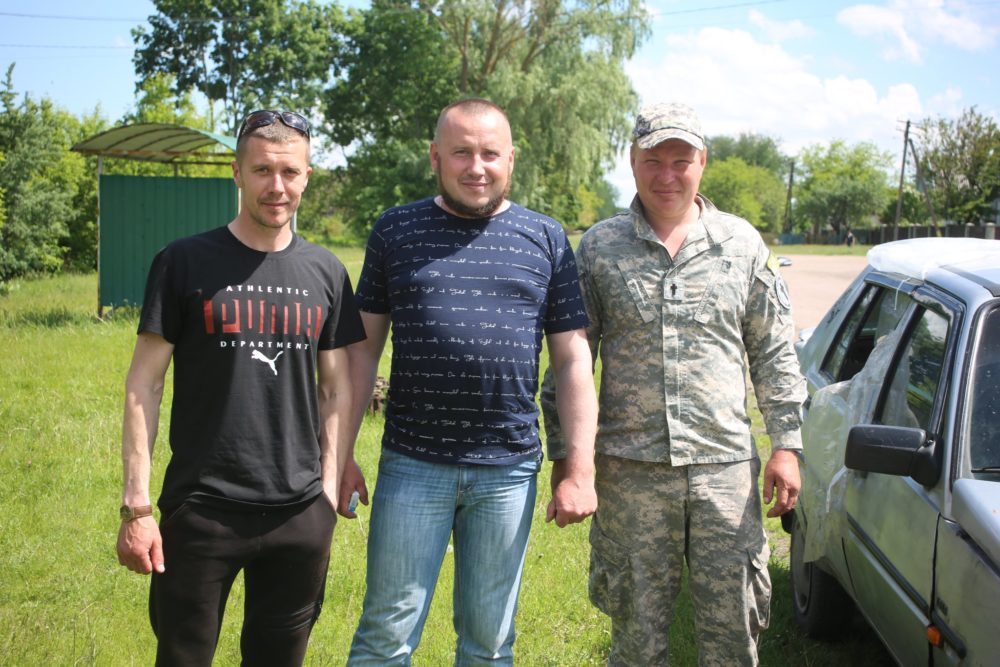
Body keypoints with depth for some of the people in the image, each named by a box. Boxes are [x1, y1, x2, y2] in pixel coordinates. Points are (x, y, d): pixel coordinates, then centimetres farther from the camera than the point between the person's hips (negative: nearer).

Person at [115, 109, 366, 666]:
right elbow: (144, 385, -3)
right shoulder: (185, 263, -3)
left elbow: (338, 390, 9)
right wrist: (137, 506, -8)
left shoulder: (325, 272, 5)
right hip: (199, 510, -2)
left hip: (301, 515, 3)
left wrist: (330, 494, 3)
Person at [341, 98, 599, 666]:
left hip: (509, 470, 1)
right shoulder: (396, 231, 4)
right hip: (412, 465, 0)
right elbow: (365, 348, 6)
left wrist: (579, 469, -1)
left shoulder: (546, 239, 5)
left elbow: (574, 362, 4)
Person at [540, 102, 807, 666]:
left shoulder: (743, 244, 7)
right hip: (630, 469, -1)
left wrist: (786, 445, 3)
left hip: (726, 466, 1)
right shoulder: (599, 248, 4)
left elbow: (775, 353, 10)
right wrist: (564, 456, 1)